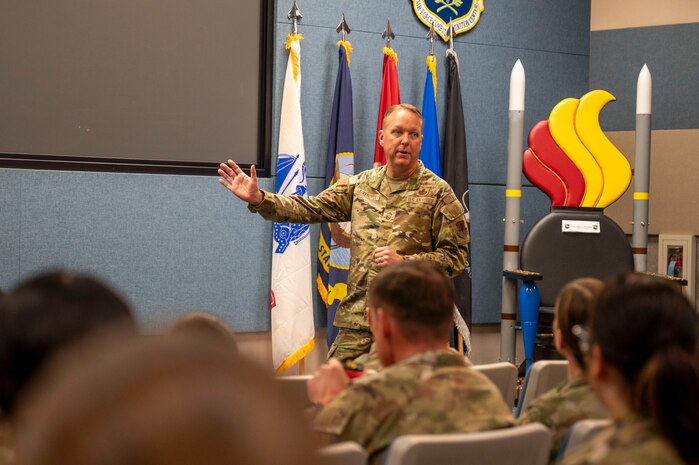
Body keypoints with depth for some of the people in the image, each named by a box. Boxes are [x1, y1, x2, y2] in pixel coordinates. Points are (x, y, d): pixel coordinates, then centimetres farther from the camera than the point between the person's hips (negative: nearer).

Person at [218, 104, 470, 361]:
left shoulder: (438, 192, -1)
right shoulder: (361, 185, 12)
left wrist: (403, 262, -15)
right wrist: (258, 199, -4)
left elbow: (456, 255, -3)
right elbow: (310, 208, 8)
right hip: (356, 318, 4)